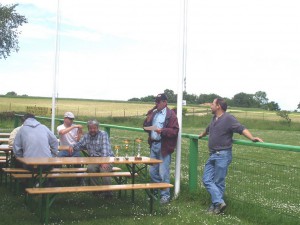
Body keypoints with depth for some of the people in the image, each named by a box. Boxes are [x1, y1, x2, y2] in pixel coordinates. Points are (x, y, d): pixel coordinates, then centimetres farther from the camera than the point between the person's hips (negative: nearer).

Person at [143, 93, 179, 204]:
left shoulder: (171, 114, -7)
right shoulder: (153, 113, 15)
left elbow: (175, 131, -14)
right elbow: (146, 128, 17)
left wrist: (162, 131, -26)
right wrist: (148, 120, -2)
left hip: (164, 147, -7)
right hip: (153, 145, 7)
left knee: (163, 173, -2)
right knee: (153, 172, 13)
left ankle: (165, 195, 11)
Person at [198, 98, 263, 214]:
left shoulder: (228, 118, -11)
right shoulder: (214, 118, 15)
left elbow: (241, 128, -22)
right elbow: (208, 129, 36)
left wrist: (252, 138, -37)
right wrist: (201, 135, 53)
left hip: (223, 155, -8)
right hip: (212, 155, 9)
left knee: (218, 182, -1)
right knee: (207, 179, 0)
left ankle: (215, 205, 10)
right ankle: (219, 202, -3)